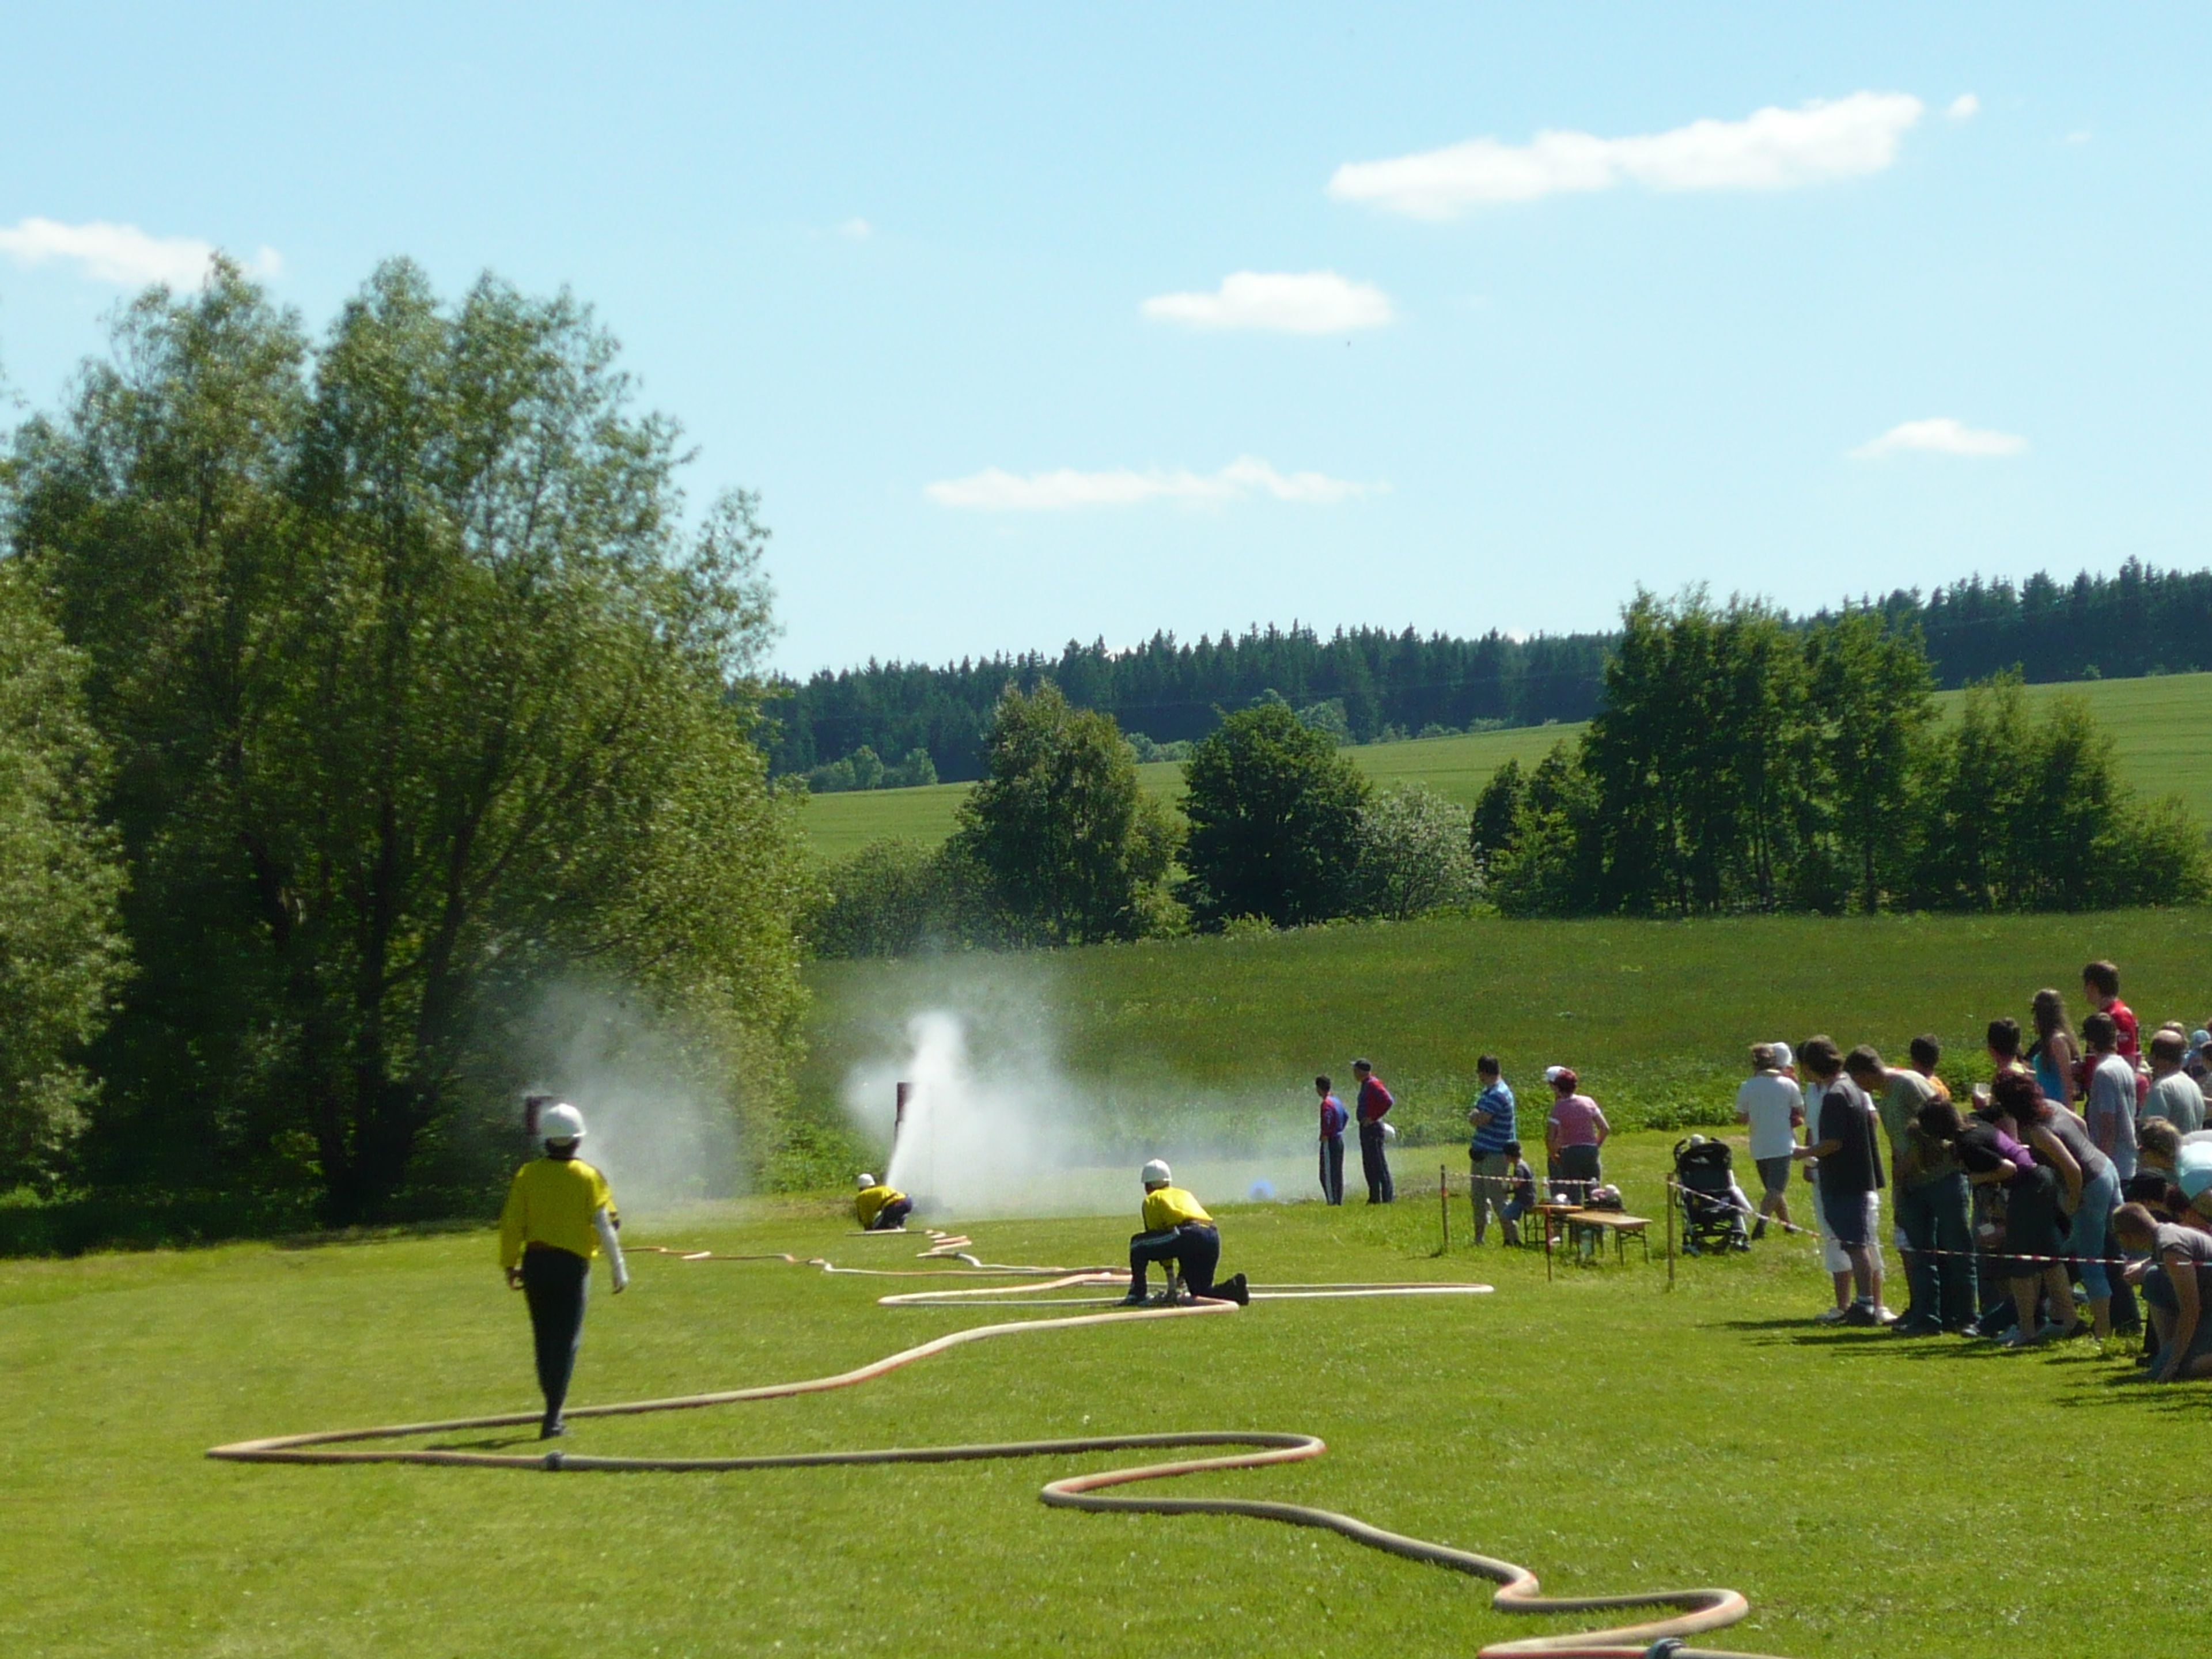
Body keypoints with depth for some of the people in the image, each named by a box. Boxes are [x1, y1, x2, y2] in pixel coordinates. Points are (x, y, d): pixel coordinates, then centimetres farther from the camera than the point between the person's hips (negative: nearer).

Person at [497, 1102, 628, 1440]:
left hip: (535, 1263, 3)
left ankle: (554, 1409, 23)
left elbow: (511, 1224, 0)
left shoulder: (527, 1175, 1)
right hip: (572, 1264, -3)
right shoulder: (588, 1178, -4)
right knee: (566, 1341, 0)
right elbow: (605, 1226, -7)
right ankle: (553, 1417, -9)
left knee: (545, 1339, 15)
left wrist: (510, 1265, 9)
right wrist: (619, 1269, -1)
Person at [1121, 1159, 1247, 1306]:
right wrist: (1181, 1277, 43)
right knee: (1201, 1292, 16)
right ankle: (1233, 1288, -12)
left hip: (1186, 1236, -6)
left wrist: (1171, 1281, 22)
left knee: (1138, 1244, 11)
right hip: (1213, 1238, 6)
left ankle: (1137, 1294, 1)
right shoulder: (1186, 1195, 38)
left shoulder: (1152, 1200, 20)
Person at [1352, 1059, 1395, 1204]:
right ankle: (1374, 1197, 16)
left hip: (1373, 1128, -10)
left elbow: (1388, 1102, -24)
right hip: (1366, 1128, 11)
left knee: (1379, 1164, -9)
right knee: (1368, 1165, 12)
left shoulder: (1373, 1084, -14)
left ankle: (1388, 1196, -7)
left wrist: (1373, 1118, -21)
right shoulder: (1365, 1085, 16)